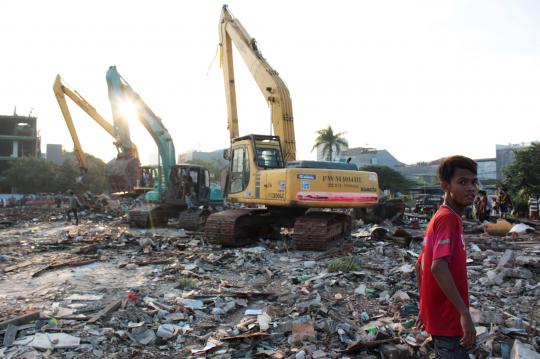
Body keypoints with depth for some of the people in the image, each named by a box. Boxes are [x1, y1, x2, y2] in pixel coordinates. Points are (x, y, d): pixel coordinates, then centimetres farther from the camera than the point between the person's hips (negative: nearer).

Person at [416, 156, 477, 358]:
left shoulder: (440, 218, 9)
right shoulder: (449, 218, -19)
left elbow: (420, 266, 15)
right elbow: (438, 267, -31)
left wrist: (424, 307, 18)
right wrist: (464, 313, -28)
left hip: (440, 316, 9)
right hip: (448, 319, -9)